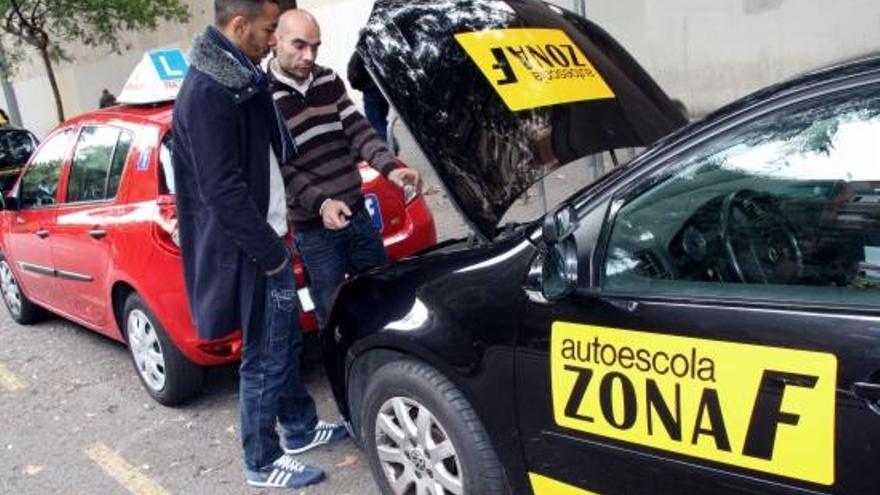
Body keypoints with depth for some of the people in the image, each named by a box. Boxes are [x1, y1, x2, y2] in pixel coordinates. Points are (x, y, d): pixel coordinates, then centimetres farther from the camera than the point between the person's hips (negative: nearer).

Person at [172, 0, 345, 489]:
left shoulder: (238, 81, 11)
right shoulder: (207, 93, -21)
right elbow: (223, 191, -24)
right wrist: (270, 252, -19)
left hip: (266, 241, 10)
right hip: (251, 252, -10)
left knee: (286, 344, 21)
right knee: (264, 358, 3)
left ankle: (301, 427, 38)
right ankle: (263, 463, 20)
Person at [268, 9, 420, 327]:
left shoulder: (329, 80, 6)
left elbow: (356, 128, 1)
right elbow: (279, 168, -16)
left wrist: (389, 167, -16)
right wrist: (320, 203, -30)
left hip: (358, 212, 6)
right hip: (314, 229, -6)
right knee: (334, 315, 7)